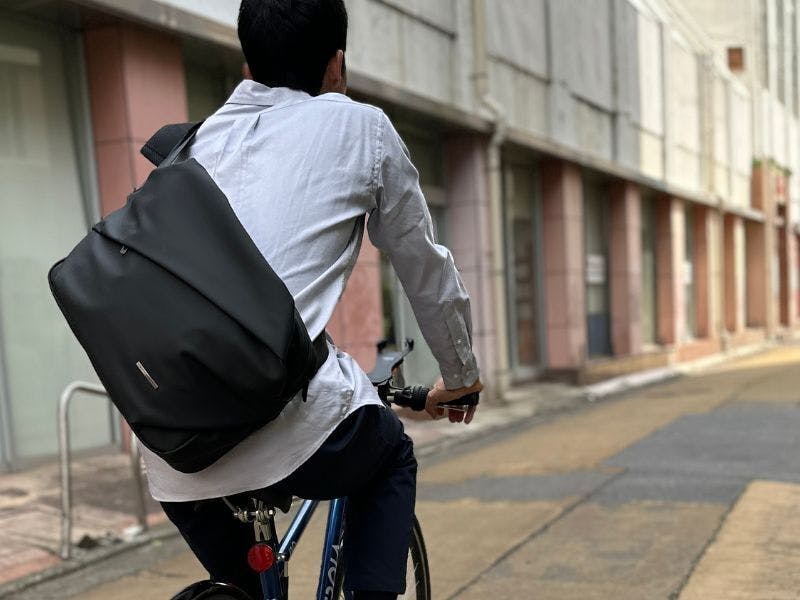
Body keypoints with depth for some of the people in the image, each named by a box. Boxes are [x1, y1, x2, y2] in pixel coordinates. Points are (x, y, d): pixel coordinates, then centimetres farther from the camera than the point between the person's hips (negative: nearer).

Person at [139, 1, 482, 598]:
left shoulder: (196, 141, 19)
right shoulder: (360, 127, 8)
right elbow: (427, 269, 16)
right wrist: (462, 377, 32)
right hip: (291, 428, -4)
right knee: (393, 457, 29)